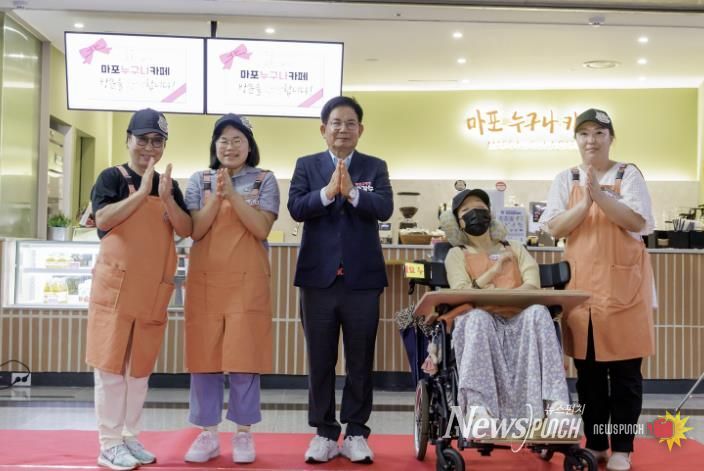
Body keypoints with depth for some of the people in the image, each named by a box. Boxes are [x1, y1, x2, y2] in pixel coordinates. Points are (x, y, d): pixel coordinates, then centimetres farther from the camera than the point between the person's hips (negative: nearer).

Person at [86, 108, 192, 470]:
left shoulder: (168, 185, 11)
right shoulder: (111, 177, -2)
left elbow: (186, 230, 2)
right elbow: (103, 219, -16)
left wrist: (166, 198, -14)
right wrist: (142, 192, -19)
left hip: (153, 288, 5)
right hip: (116, 284, -5)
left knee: (140, 366, 11)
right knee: (110, 363, -2)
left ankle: (130, 438, 21)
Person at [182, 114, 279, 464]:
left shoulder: (264, 180, 4)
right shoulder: (199, 180, 8)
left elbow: (261, 229, -8)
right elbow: (195, 230, -2)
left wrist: (232, 193, -16)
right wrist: (217, 197, -14)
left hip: (247, 280, -2)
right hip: (205, 280, 2)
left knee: (244, 354, -1)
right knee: (203, 355, 3)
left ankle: (243, 433, 10)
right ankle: (208, 433, 13)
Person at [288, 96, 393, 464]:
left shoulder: (375, 167, 7)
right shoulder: (306, 166, 7)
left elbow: (385, 208, -10)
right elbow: (295, 208, -8)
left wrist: (352, 192, -24)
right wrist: (328, 192, -22)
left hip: (362, 278, 0)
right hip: (318, 276, 0)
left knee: (360, 360, 6)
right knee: (320, 360, 7)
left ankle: (356, 433, 17)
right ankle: (324, 432, 17)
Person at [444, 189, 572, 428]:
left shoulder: (514, 248, 25)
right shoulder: (457, 254, 19)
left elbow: (532, 287, 5)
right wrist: (494, 270, -6)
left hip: (518, 318, 2)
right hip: (482, 320, -2)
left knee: (537, 312, -33)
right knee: (477, 317, -38)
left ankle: (555, 403, -46)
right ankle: (477, 406, -51)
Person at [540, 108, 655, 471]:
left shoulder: (629, 175, 2)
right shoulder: (566, 179, 9)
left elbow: (635, 221, -10)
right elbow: (555, 228, -2)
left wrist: (599, 195, -19)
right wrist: (586, 202, -15)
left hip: (623, 281, -2)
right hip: (580, 281, 2)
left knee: (625, 369, 0)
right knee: (588, 369, 7)